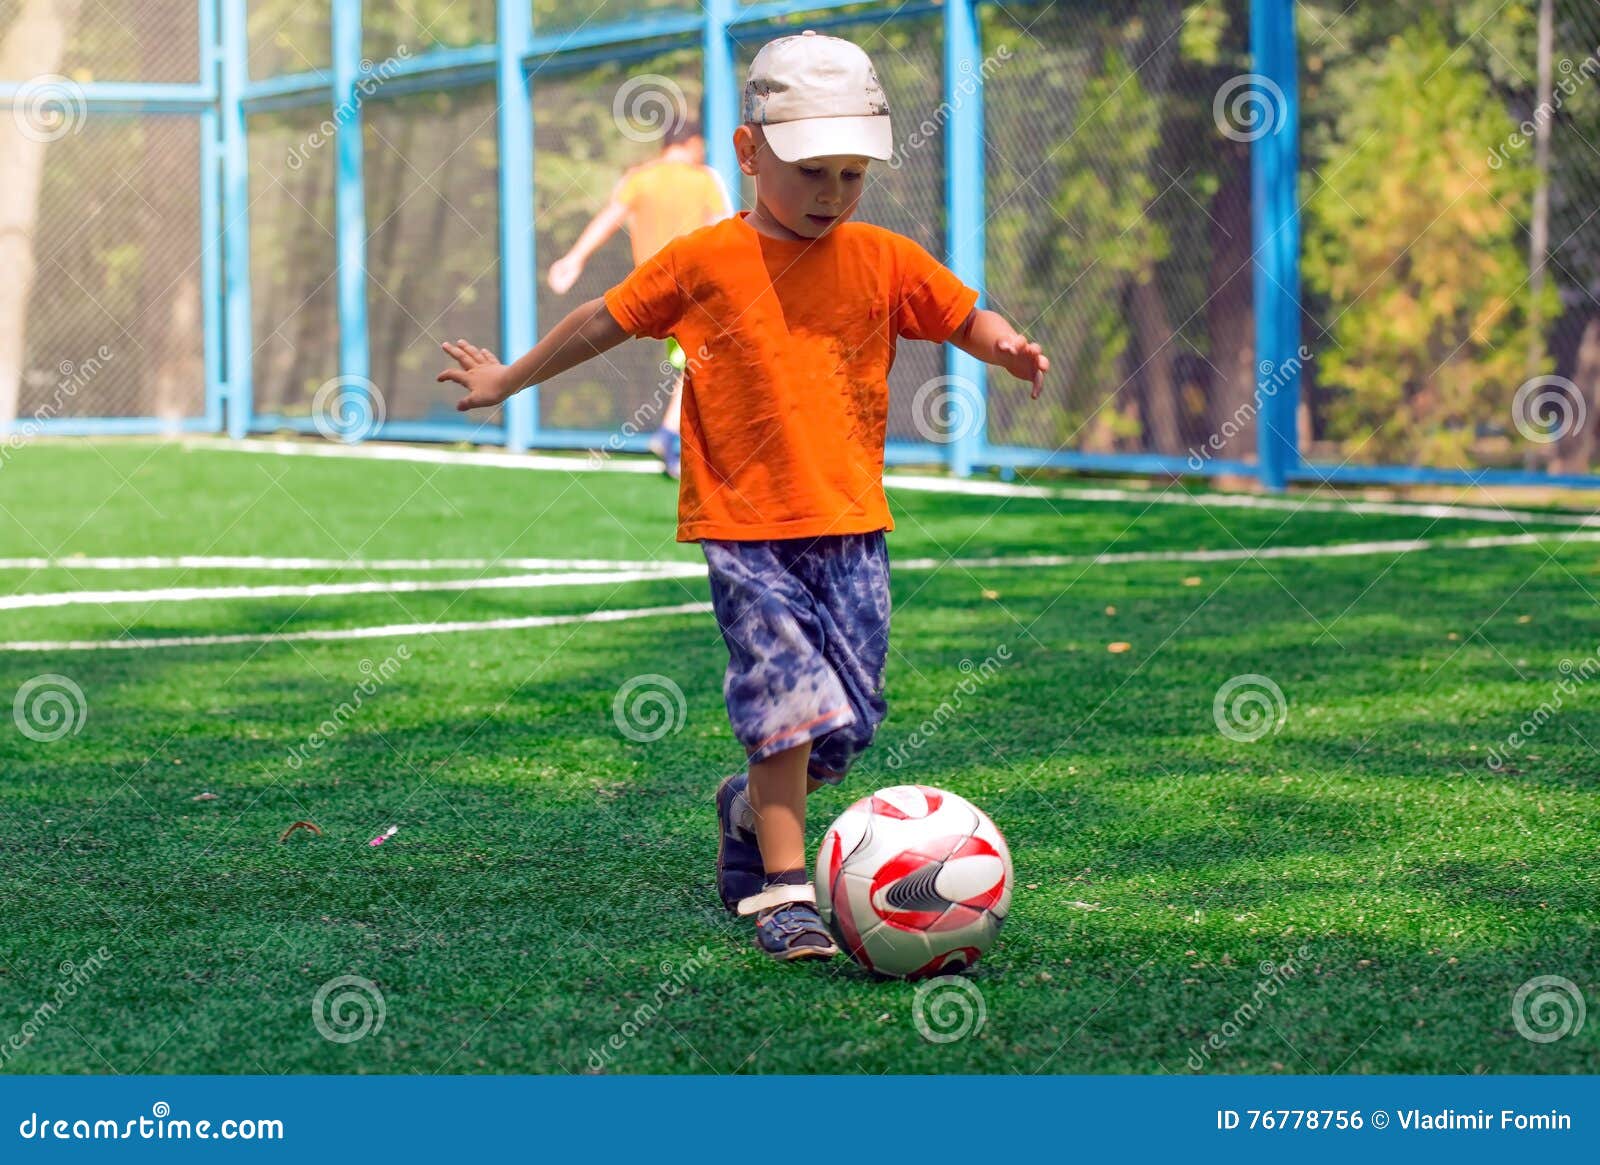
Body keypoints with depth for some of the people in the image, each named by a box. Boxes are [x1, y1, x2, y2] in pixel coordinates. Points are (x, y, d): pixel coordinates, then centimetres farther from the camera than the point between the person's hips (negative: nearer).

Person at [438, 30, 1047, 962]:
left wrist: (1007, 346, -12)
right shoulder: (705, 263, 0)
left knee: (850, 721, 3)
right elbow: (605, 322, 11)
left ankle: (752, 809, 32)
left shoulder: (885, 261, 6)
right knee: (791, 700, -15)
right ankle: (783, 892, -8)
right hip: (745, 527, -3)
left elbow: (966, 317, 12)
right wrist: (509, 380, 20)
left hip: (851, 525, 3)